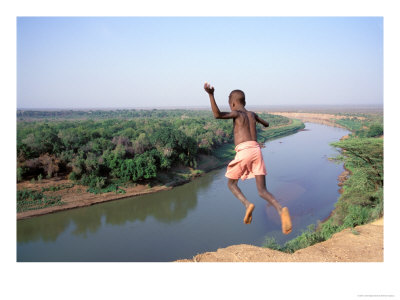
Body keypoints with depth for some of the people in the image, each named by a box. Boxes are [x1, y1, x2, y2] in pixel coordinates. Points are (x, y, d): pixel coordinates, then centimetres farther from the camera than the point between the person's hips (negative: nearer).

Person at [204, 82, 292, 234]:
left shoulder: (237, 113, 6)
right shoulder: (252, 114, 23)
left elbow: (218, 115, -14)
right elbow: (266, 124, 43)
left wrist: (211, 95, -21)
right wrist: (261, 121, 66)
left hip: (244, 151, -5)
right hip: (257, 150, 5)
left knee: (231, 183, 17)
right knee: (262, 191, 5)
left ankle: (247, 204, -9)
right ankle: (281, 210, -23)